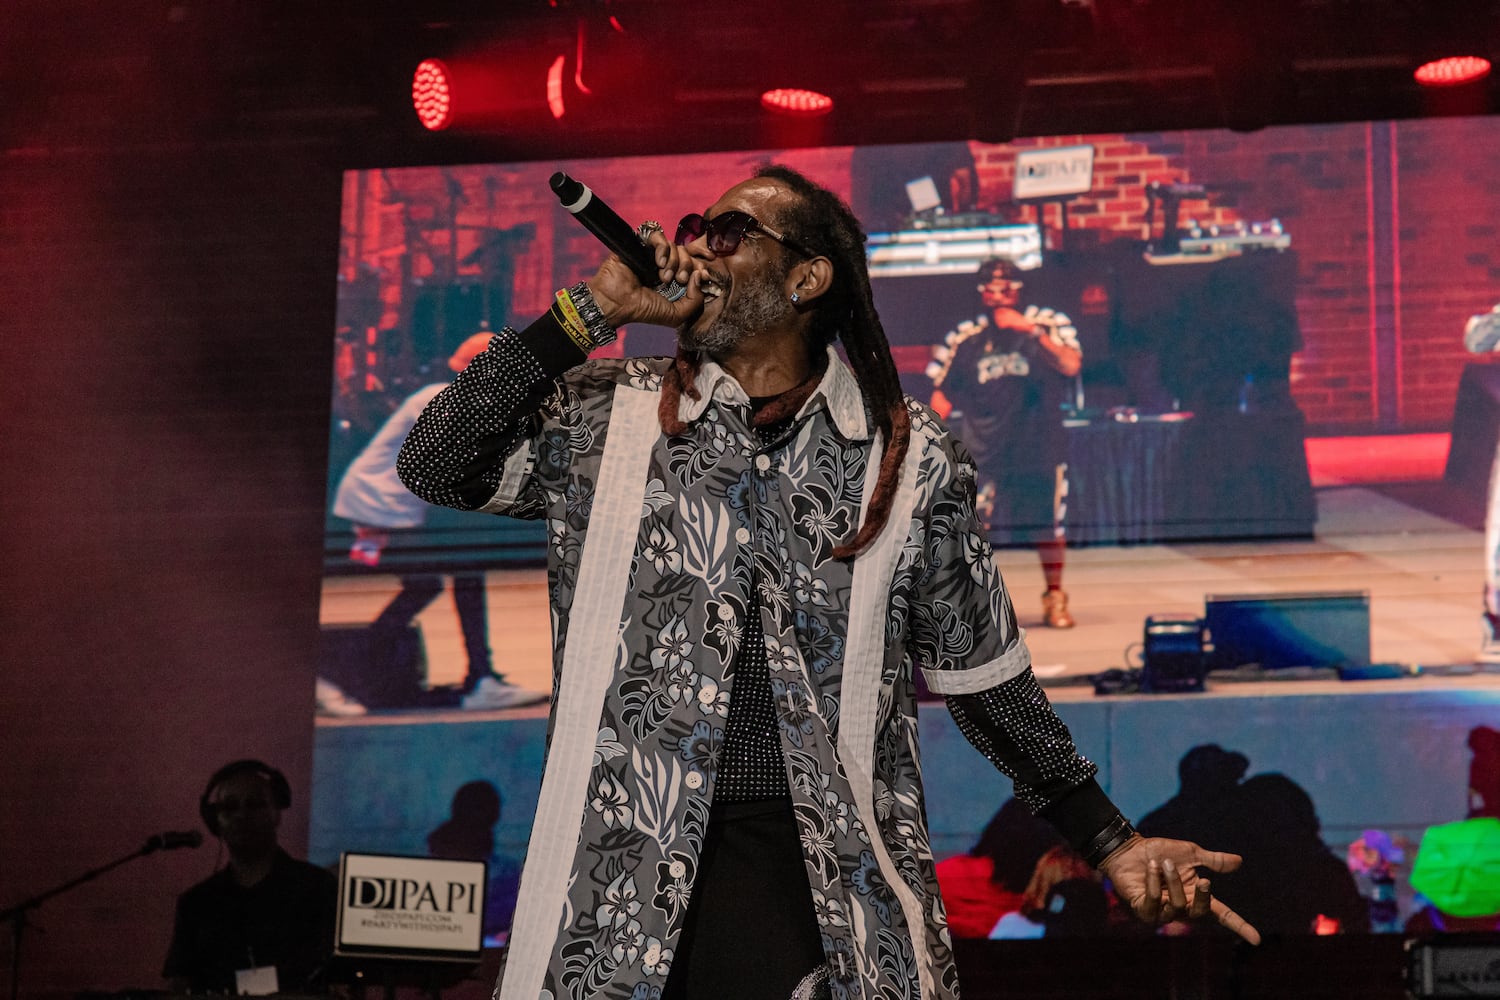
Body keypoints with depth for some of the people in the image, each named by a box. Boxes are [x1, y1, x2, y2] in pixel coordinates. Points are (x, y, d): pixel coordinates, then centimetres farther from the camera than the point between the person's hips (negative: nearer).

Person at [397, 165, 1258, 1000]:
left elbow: (985, 680, 13)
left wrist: (1113, 845, 11)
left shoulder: (909, 461, 7)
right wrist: (589, 314, -3)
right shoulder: (607, 418, 9)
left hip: (833, 882, 0)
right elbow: (435, 467, -2)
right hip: (628, 871, 0)